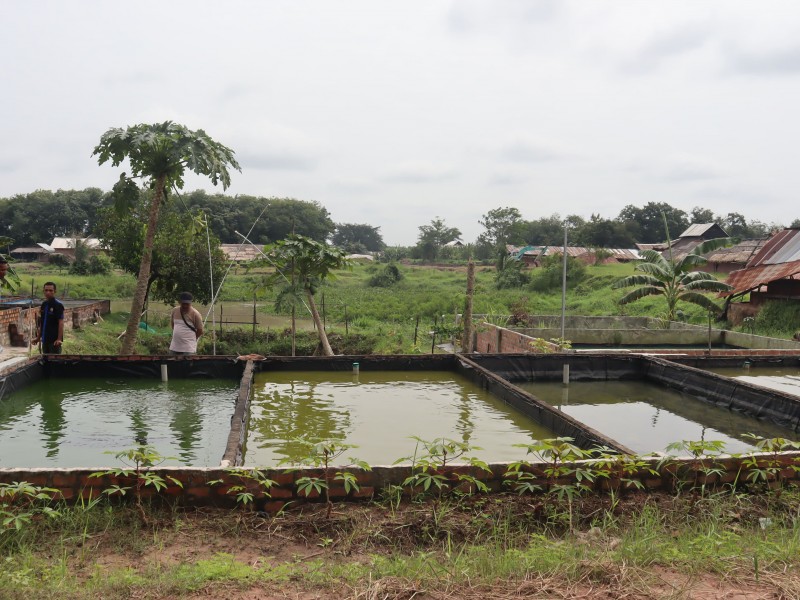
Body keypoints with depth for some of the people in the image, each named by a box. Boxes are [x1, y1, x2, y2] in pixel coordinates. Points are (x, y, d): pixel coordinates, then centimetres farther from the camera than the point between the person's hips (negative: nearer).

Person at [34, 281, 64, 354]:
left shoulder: (58, 305, -10)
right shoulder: (44, 305, 11)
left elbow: (61, 323, -15)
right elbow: (41, 323, 17)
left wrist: (59, 339, -22)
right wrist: (38, 337, 15)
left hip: (54, 340, -7)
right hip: (45, 339, 7)